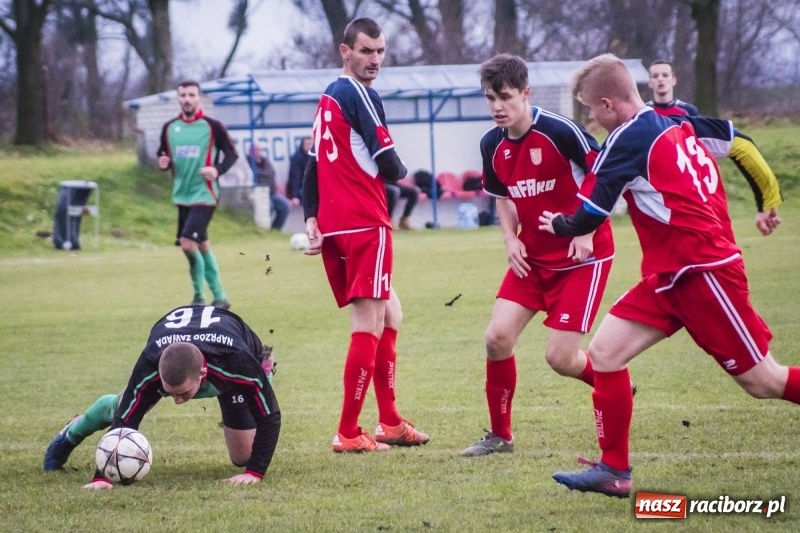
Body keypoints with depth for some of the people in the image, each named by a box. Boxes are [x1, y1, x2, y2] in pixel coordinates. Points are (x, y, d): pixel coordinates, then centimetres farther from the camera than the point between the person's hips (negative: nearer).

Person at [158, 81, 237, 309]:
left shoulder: (213, 126, -8)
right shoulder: (169, 127, 6)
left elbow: (231, 153, -1)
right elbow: (163, 155, 17)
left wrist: (218, 170, -19)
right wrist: (163, 163, -7)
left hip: (204, 195, -6)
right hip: (182, 195, 6)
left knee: (188, 243, -17)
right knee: (202, 245, 11)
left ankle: (199, 296, 0)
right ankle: (220, 297, 22)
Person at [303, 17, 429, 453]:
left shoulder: (327, 98, 17)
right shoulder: (360, 96, -10)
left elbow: (313, 163, 16)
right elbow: (388, 164, -14)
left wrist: (311, 218, 11)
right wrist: (401, 173, 8)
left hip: (332, 224, 9)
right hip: (364, 223, -9)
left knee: (389, 317, 17)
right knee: (369, 328, -6)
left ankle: (389, 423, 19)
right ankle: (348, 434, -6)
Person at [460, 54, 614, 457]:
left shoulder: (560, 131, -20)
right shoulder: (492, 145, 0)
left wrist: (586, 230, -20)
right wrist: (510, 239, 1)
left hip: (580, 257, -6)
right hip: (532, 257, 6)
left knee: (560, 357, -10)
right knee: (497, 337, -7)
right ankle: (500, 435, 10)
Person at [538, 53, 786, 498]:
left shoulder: (629, 139, -14)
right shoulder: (681, 120, 9)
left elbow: (589, 216, -8)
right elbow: (742, 145, 18)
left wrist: (558, 225, 13)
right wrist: (769, 203, 28)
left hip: (703, 271, -9)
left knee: (763, 381, -1)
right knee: (605, 351, 1)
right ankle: (614, 470, 3)